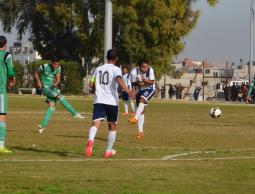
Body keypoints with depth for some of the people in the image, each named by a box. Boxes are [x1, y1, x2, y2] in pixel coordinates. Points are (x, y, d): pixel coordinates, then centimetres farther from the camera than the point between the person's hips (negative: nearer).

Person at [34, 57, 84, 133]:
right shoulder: (44, 67, -13)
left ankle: (42, 126, 0)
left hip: (53, 88, 6)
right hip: (45, 87, -6)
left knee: (52, 106, -4)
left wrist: (56, 83, -21)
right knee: (60, 96, -23)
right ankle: (75, 113, -25)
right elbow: (36, 73, 4)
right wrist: (38, 82, -10)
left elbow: (58, 79, 1)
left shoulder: (58, 68, 1)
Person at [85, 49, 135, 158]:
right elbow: (119, 79, -21)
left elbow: (91, 85, 17)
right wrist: (128, 91, -32)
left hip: (98, 101, 2)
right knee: (112, 126, 16)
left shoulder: (98, 69, 15)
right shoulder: (116, 69, 0)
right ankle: (108, 151, 21)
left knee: (96, 123, -14)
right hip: (112, 101, -2)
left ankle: (90, 140, -45)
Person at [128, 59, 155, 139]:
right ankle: (140, 132, 11)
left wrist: (145, 80, -36)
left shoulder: (150, 70, -25)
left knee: (142, 99, -34)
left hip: (149, 89, -3)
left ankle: (135, 118, -39)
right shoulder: (134, 72, -21)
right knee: (141, 111, 5)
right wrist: (138, 83, -29)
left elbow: (152, 82, -18)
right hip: (140, 90, 3)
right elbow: (133, 83, -8)